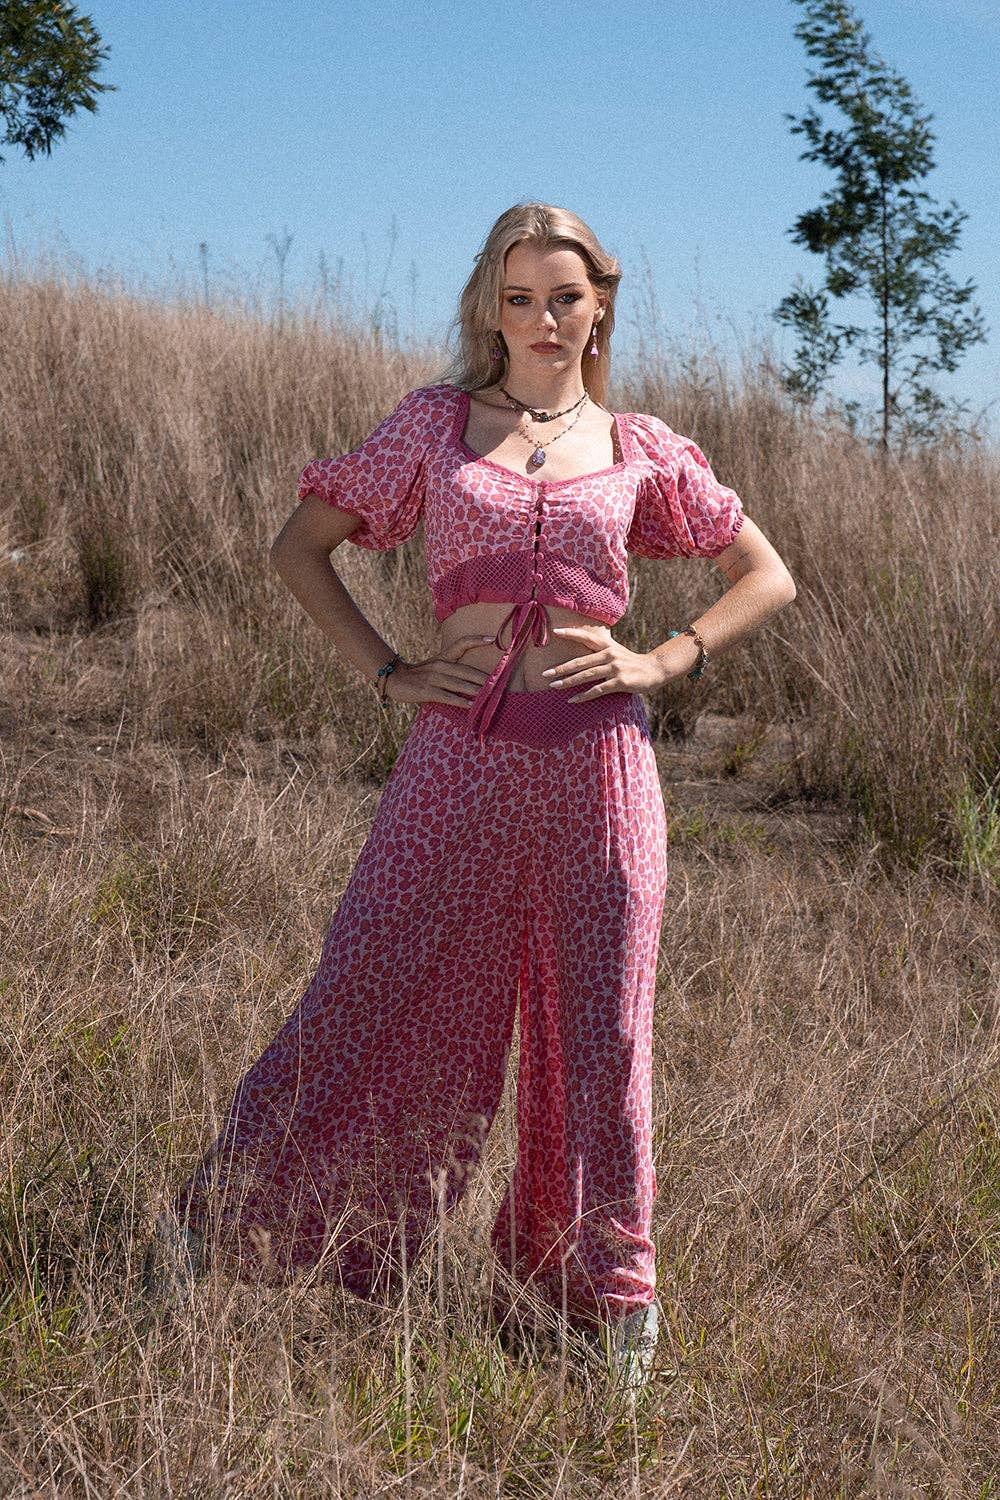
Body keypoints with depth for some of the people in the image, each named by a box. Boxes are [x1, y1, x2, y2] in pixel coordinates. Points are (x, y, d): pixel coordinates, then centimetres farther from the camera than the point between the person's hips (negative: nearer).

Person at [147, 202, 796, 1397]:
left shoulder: (639, 450, 9)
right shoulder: (434, 424, 7)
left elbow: (766, 576, 15)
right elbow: (299, 547, 11)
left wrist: (661, 661, 1)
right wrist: (386, 673, 0)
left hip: (596, 759, 1)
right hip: (461, 755, -1)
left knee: (597, 1029, 8)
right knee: (378, 994, 3)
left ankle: (607, 1294, 24)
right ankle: (228, 1221, 20)